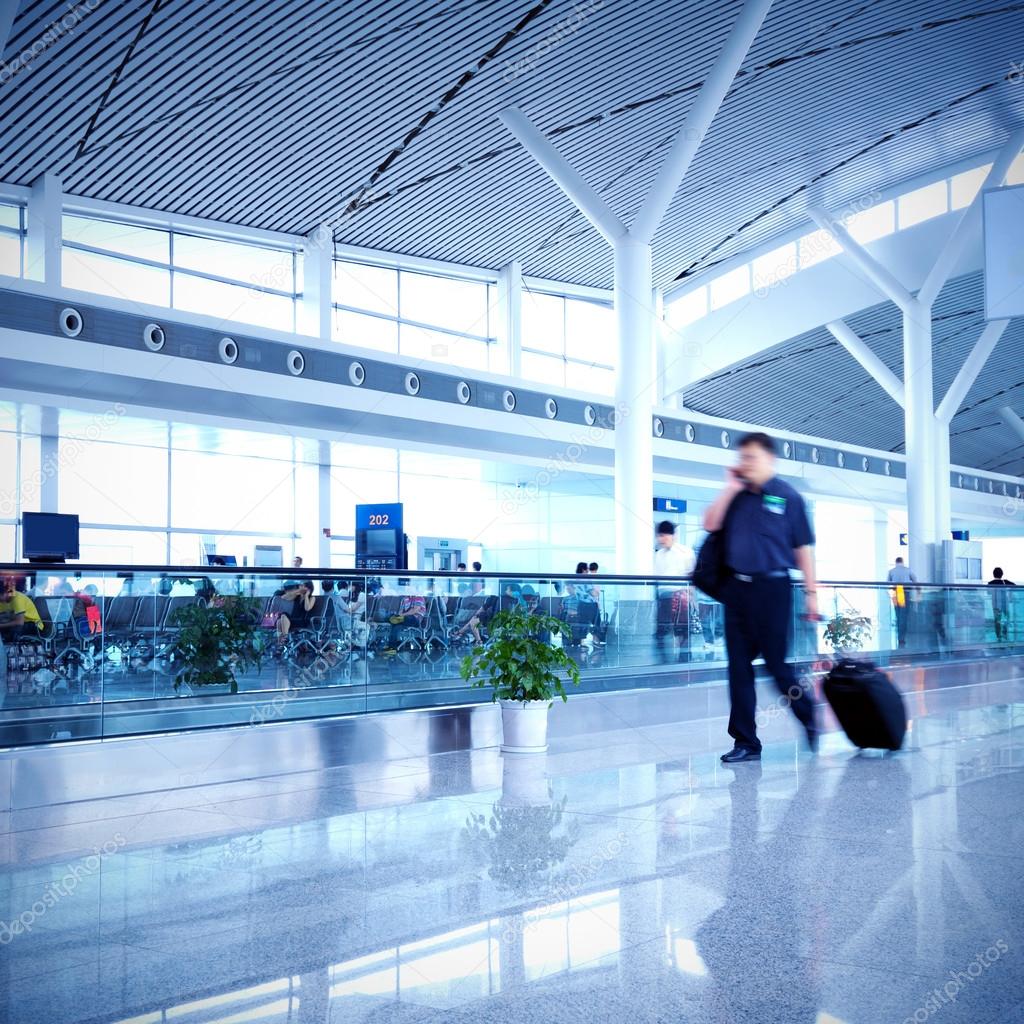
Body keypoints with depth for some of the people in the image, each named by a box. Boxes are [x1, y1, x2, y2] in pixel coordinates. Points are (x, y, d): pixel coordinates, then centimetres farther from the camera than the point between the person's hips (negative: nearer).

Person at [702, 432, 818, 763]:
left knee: (777, 663, 0)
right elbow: (710, 525, 1)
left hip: (772, 587, -5)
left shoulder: (787, 497, -1)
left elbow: (803, 547, -1)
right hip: (737, 588, 5)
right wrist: (730, 488, -3)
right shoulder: (737, 495, 11)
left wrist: (811, 591, -4)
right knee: (739, 667, 4)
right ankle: (745, 741, 11)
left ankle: (808, 717, 26)